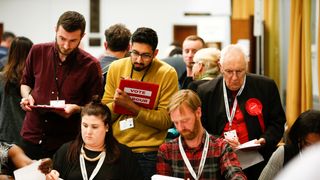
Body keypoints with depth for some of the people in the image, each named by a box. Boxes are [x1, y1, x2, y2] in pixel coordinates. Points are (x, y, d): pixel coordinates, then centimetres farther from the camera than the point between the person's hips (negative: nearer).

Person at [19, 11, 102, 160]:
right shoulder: (38, 51, 1)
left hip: (66, 142, -3)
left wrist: (76, 108, -18)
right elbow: (25, 83, 18)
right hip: (32, 136, 3)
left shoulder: (90, 65, -8)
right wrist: (27, 97, -3)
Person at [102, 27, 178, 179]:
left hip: (148, 153, -3)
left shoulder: (167, 74, -7)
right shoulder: (116, 68, 4)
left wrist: (131, 107, -24)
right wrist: (115, 104, -17)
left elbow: (166, 120, -13)